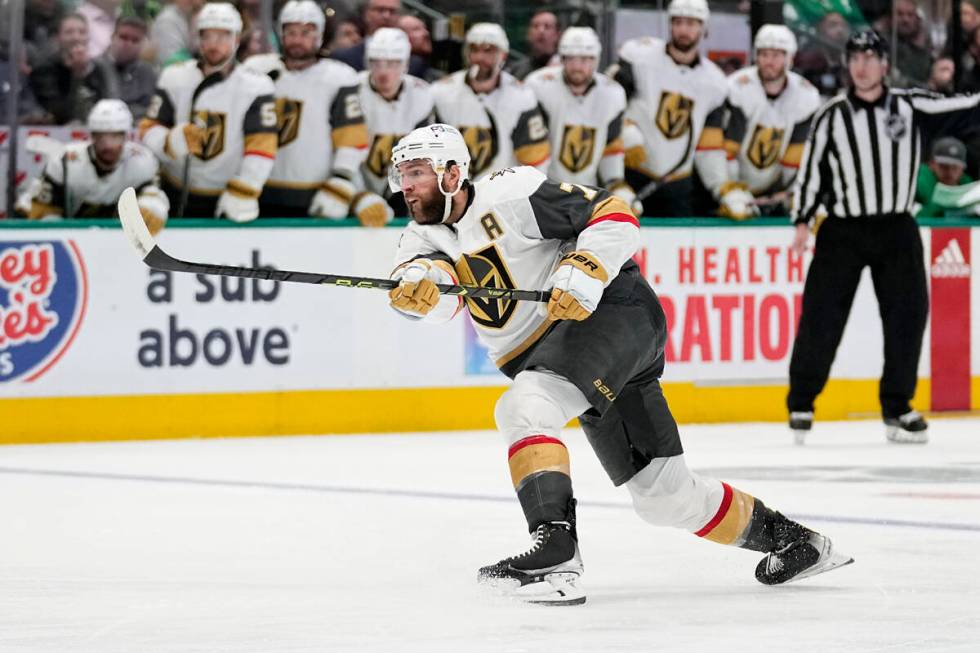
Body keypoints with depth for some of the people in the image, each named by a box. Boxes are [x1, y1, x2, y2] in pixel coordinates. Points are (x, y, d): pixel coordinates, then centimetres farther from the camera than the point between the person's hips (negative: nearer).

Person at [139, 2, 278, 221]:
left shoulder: (255, 87, -6)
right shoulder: (175, 78, 1)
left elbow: (261, 147, -10)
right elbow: (149, 130, 0)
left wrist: (242, 194, -18)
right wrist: (170, 142, -23)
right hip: (177, 196, 2)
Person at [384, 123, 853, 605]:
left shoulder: (509, 196, -11)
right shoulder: (425, 237, 9)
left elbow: (615, 215, -12)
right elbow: (430, 284, -14)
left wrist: (584, 271, -27)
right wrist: (416, 286, -37)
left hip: (613, 311, -8)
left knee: (524, 407, -30)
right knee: (662, 494, 11)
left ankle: (556, 551, -40)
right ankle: (782, 535, 27)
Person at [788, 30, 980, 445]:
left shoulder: (911, 108, 1)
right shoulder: (831, 117, 0)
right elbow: (811, 170, 4)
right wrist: (803, 221, 0)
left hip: (897, 229, 1)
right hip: (842, 231, -1)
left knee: (908, 315, -3)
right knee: (821, 317, -6)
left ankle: (897, 408, 9)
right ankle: (801, 406, 6)